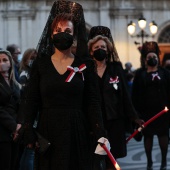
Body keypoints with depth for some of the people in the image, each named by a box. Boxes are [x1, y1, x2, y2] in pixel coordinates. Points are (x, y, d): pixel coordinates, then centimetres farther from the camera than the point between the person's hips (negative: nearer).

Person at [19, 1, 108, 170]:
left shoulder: (85, 64, 2)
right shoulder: (40, 64, 3)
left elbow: (93, 102, -1)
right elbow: (31, 101, 2)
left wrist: (100, 134, -12)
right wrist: (28, 133, -8)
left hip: (76, 130, 0)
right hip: (47, 130, 1)